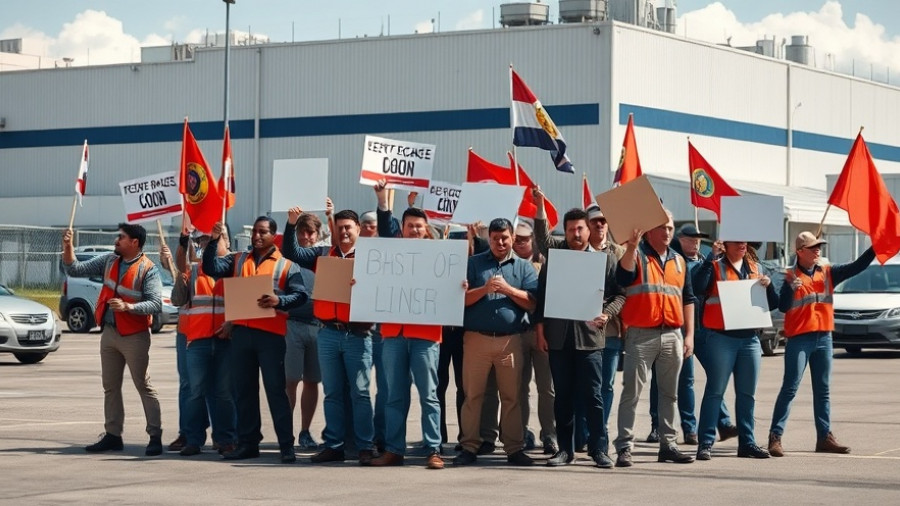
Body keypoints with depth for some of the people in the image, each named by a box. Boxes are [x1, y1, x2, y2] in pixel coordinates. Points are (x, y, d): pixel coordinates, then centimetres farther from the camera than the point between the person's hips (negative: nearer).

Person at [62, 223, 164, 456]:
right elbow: (75, 269, 9)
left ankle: (155, 437, -2)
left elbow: (156, 304, -20)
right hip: (109, 332, 7)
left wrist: (128, 307, -31)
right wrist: (68, 247, -5)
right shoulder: (109, 262, 8)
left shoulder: (148, 270, -13)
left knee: (144, 386, -4)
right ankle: (112, 435, 19)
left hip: (134, 335, -7)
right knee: (110, 386, 12)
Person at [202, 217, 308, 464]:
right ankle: (247, 443, 15)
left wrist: (279, 300, -22)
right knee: (243, 390, 8)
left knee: (275, 390, -5)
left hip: (270, 334, -4)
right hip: (241, 331, 5)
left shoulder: (286, 265, 4)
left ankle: (287, 445, -3)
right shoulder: (237, 260, 15)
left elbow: (301, 295, -5)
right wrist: (213, 241, -9)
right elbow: (211, 268, 1)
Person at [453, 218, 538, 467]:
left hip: (510, 340, 0)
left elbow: (532, 303, 0)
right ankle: (469, 447, 5)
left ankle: (514, 449, 7)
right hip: (476, 337, 0)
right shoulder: (474, 264, 9)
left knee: (511, 396, 3)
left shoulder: (524, 267, 10)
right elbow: (461, 298, 1)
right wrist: (485, 289, -14)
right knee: (473, 394, 1)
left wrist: (508, 289, -11)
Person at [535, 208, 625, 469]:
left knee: (593, 395, -2)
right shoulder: (554, 259, 11)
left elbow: (620, 294, 6)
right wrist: (541, 330, 4)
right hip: (558, 337, 2)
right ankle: (565, 449, 13)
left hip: (590, 336, -2)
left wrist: (607, 314, -11)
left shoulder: (606, 259, 6)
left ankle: (599, 449, 4)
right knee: (563, 396, 7)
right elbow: (541, 296, 11)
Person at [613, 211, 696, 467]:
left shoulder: (679, 261, 15)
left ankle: (668, 444, 17)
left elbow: (687, 299, 17)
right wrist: (632, 246, -33)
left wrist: (689, 334, 10)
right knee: (632, 393, -5)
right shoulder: (636, 254, -1)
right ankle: (624, 447, -5)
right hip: (641, 335, -5)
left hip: (673, 335, 5)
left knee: (669, 393, 10)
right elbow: (623, 278, -22)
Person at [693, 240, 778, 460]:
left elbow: (773, 304, 16)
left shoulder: (755, 269, 15)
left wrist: (768, 285, -3)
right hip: (721, 337, -5)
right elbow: (698, 287, -20)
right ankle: (706, 443, -7)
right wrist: (711, 258, -21)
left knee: (747, 393, 9)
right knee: (715, 390, -7)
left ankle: (747, 442, 16)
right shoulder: (715, 267, 0)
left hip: (750, 338, 5)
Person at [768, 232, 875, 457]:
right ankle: (775, 436, -8)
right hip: (799, 339, -6)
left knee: (823, 390, 11)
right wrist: (791, 287, -31)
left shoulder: (828, 273, 9)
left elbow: (857, 267, 5)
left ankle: (824, 436, 16)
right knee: (789, 389, -8)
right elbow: (783, 306, -13)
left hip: (824, 338, 6)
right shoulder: (792, 276, -5)